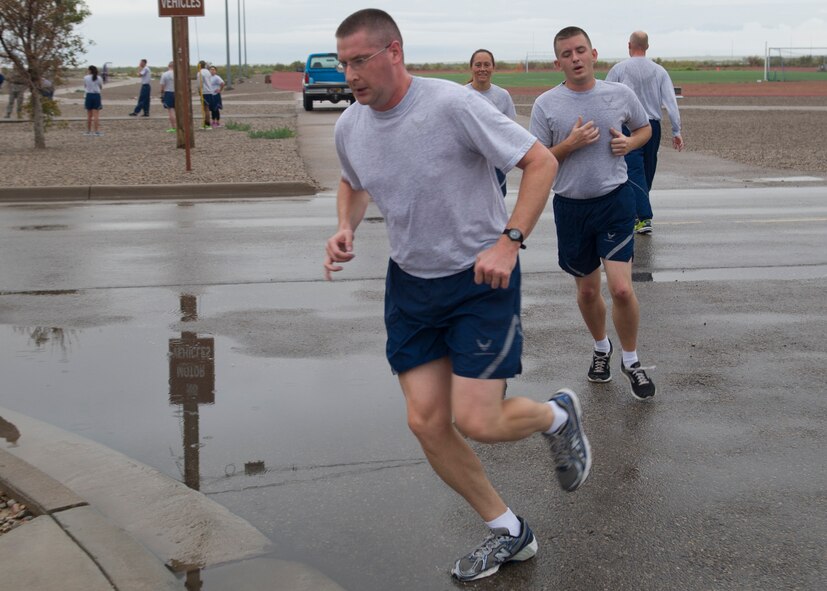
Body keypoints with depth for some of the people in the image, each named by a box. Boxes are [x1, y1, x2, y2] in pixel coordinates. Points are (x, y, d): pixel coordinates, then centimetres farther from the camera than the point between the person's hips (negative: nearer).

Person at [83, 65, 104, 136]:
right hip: (97, 96, -1)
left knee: (89, 115, 9)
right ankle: (96, 131, -7)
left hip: (89, 95, 1)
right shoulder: (99, 78, -2)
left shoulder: (86, 78, -2)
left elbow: (85, 86, 13)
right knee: (96, 115, -2)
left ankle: (88, 131, 14)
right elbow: (101, 88, 7)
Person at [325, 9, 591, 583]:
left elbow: (541, 162, -16)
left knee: (475, 422, -11)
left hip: (481, 278, -6)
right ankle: (508, 532, 22)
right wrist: (346, 228, 1)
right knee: (426, 422, 2)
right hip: (411, 282, 6)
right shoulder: (349, 127, -2)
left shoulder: (454, 105, -21)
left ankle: (558, 414, 25)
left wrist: (509, 242, -24)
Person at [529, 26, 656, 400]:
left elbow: (645, 128, 17)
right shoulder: (546, 104, -4)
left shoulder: (620, 94, -1)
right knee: (587, 291, 14)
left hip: (615, 200, -1)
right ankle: (601, 348, 42)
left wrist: (630, 142, -5)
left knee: (621, 289, -13)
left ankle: (631, 361, 11)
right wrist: (571, 143, -17)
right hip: (570, 206, 1)